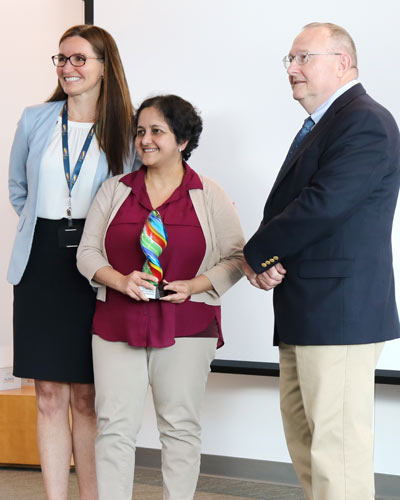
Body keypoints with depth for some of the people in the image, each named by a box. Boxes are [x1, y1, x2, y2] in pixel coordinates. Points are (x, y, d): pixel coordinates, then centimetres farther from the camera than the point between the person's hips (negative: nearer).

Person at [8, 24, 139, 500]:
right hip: (43, 265, 2)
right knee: (50, 397, 2)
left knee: (87, 398, 2)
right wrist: (46, 226, 12)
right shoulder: (35, 120, 6)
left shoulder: (125, 130, 1)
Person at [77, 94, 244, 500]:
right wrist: (122, 281, -11)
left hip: (186, 326, -1)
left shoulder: (209, 197, 4)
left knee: (180, 426, 4)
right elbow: (87, 252, 8)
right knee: (114, 425, -1)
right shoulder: (114, 191, 9)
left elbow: (235, 257, 4)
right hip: (117, 325, 2)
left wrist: (195, 286, -12)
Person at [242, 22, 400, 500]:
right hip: (305, 312, 11)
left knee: (335, 445, -9)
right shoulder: (319, 125, 20)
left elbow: (322, 205, -22)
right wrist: (267, 262, -3)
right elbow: (288, 208, 18)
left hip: (338, 311, -11)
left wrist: (255, 254, -10)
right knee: (302, 436, 15)